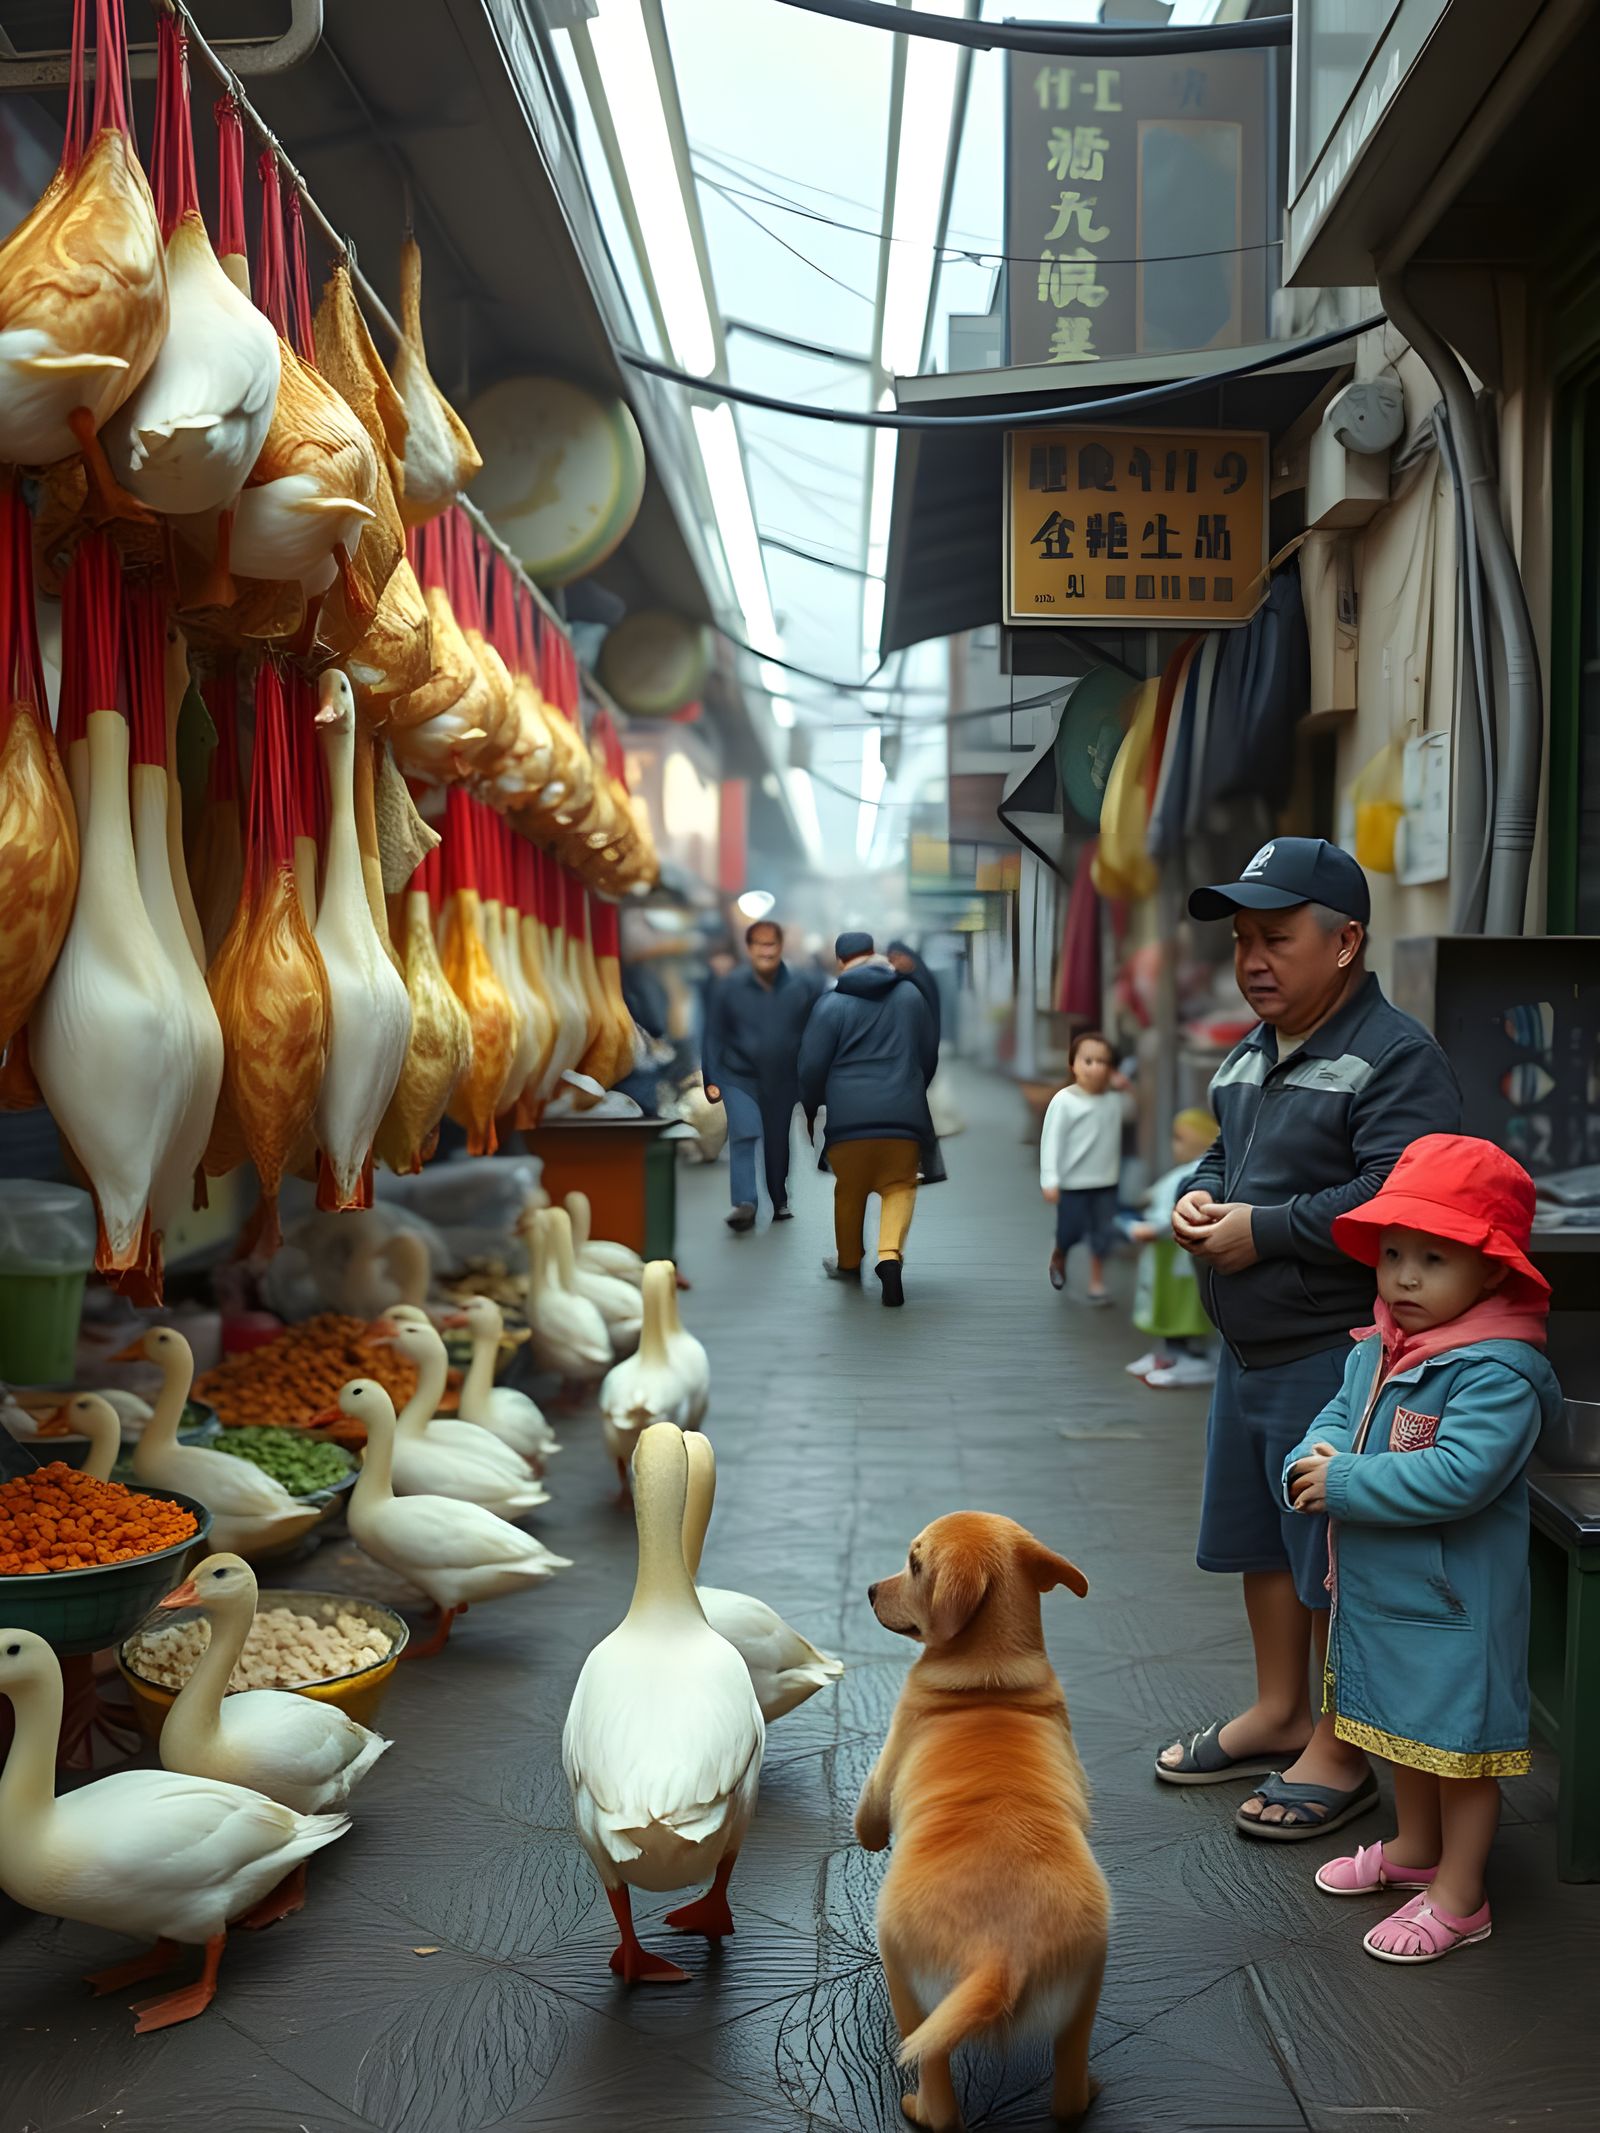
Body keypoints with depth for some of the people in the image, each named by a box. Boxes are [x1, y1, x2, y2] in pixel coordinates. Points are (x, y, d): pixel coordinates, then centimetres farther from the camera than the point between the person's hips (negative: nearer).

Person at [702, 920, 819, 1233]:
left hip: (783, 1083, 2)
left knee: (778, 1144, 10)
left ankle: (779, 1203, 29)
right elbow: (713, 1037, -1)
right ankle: (744, 1205, -26)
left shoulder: (803, 989, -1)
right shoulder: (726, 989, -3)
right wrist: (712, 1079, -7)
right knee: (744, 1134, -19)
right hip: (739, 1078, -2)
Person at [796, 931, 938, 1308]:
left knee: (849, 1191, 15)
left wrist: (810, 1111, 14)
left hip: (848, 1118, -1)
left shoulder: (831, 1004, -2)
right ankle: (890, 1254, -14)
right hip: (903, 1115, 2)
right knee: (900, 1185, 10)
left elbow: (812, 1066, -2)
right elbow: (930, 1054, 17)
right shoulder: (909, 994, 8)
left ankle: (849, 1262, 31)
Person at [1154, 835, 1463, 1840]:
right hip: (1250, 1350, 9)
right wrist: (1198, 1198, 3)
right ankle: (1279, 1715, 36)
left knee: (1336, 1562, 1)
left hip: (1336, 1357, -9)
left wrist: (1263, 1230, -22)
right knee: (1258, 1541, 19)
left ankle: (1340, 1755, 16)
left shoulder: (1397, 1057, -16)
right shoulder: (1252, 1054, 13)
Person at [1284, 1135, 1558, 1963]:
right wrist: (1308, 1469, -14)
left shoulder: (1499, 1372, -25)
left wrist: (1344, 1484, -27)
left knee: (1459, 1741, 8)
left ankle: (1458, 1897, 24)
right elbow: (1334, 1420, 10)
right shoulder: (1373, 1352, 2)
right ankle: (1414, 1848, 46)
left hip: (1454, 1604, -8)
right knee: (1402, 1724, 25)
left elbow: (1458, 1476, -34)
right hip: (1376, 1587, 8)